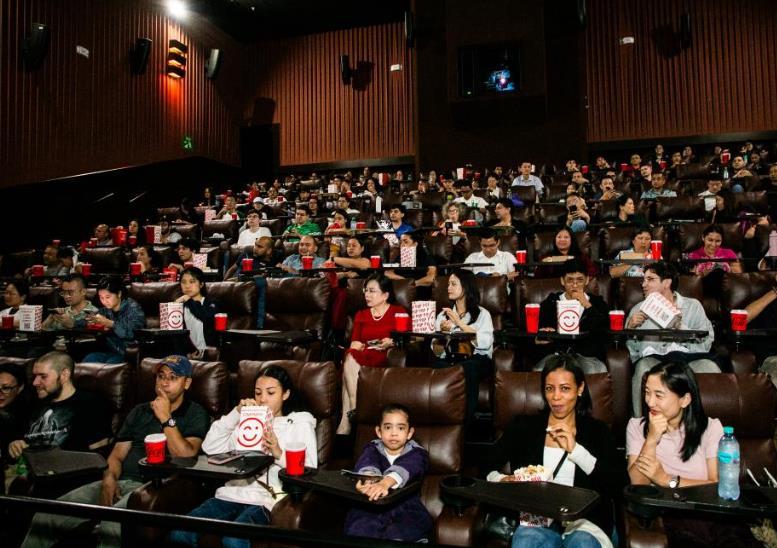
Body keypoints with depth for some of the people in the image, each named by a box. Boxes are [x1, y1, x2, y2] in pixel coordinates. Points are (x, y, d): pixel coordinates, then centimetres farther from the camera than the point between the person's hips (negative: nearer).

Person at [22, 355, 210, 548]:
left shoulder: (195, 414, 4)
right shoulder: (140, 411, 22)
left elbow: (186, 457, -10)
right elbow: (117, 455, 19)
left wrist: (166, 418, -10)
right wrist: (109, 478, -3)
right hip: (121, 482, 6)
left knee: (112, 523, -36)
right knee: (47, 515, -12)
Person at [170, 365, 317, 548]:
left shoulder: (301, 422, 11)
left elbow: (309, 471, -2)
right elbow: (210, 448, 9)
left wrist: (278, 454, -18)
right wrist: (236, 413, 1)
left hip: (266, 498, -4)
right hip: (233, 492, 5)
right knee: (179, 533, -20)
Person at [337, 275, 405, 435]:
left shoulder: (398, 312, 11)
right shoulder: (360, 315, 24)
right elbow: (354, 342, 13)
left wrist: (391, 342, -17)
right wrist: (356, 346, -10)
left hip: (384, 357, -4)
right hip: (360, 357, 4)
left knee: (351, 362, -31)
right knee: (349, 357, -32)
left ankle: (347, 419, -32)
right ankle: (353, 413, -31)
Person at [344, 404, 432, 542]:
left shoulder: (416, 453, 3)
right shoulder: (373, 448, 9)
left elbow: (405, 468, -20)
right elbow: (367, 462, -16)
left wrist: (384, 483, -42)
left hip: (405, 506, -1)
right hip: (372, 504, 1)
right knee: (359, 528, -27)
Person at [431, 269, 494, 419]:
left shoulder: (482, 314, 11)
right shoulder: (443, 315, 19)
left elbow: (486, 343, -10)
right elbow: (437, 352, 10)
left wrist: (460, 323, -9)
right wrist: (442, 333, -9)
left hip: (477, 360, -2)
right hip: (449, 360, 2)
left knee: (467, 367, -38)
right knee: (437, 366, -34)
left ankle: (466, 419, -29)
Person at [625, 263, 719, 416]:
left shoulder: (693, 306, 19)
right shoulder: (638, 309, 23)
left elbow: (707, 342, 3)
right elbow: (629, 348, 15)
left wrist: (680, 326, -9)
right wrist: (630, 327, -2)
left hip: (687, 355, 0)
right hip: (652, 356, 0)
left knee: (710, 368, -33)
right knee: (644, 367, -35)